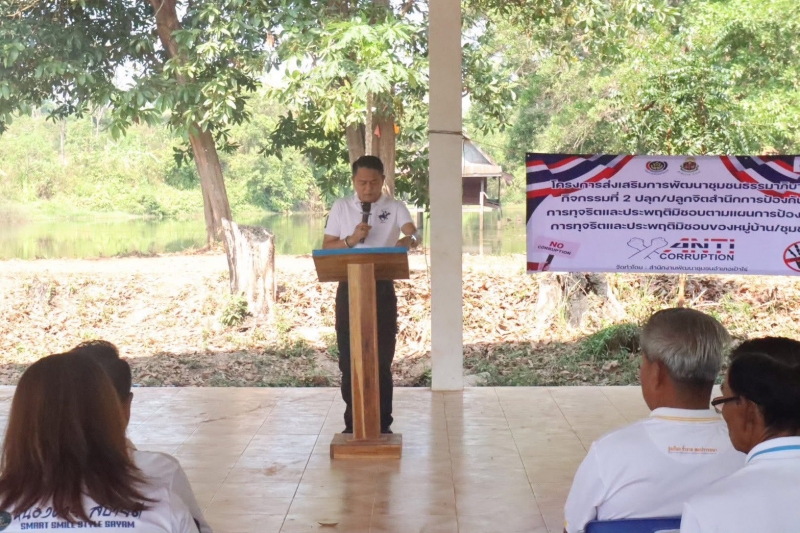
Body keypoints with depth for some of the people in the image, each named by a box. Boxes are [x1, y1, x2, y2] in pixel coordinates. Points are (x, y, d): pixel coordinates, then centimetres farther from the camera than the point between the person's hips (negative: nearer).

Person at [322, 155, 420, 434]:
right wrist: (351, 239, -13)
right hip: (349, 289, 1)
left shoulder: (395, 207, 2)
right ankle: (352, 424, 14)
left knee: (382, 360, 2)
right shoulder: (340, 207, 7)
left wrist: (408, 240, -39)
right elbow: (327, 247, 5)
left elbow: (414, 233, -15)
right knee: (349, 359, 4)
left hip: (382, 288, -1)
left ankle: (383, 425, 9)